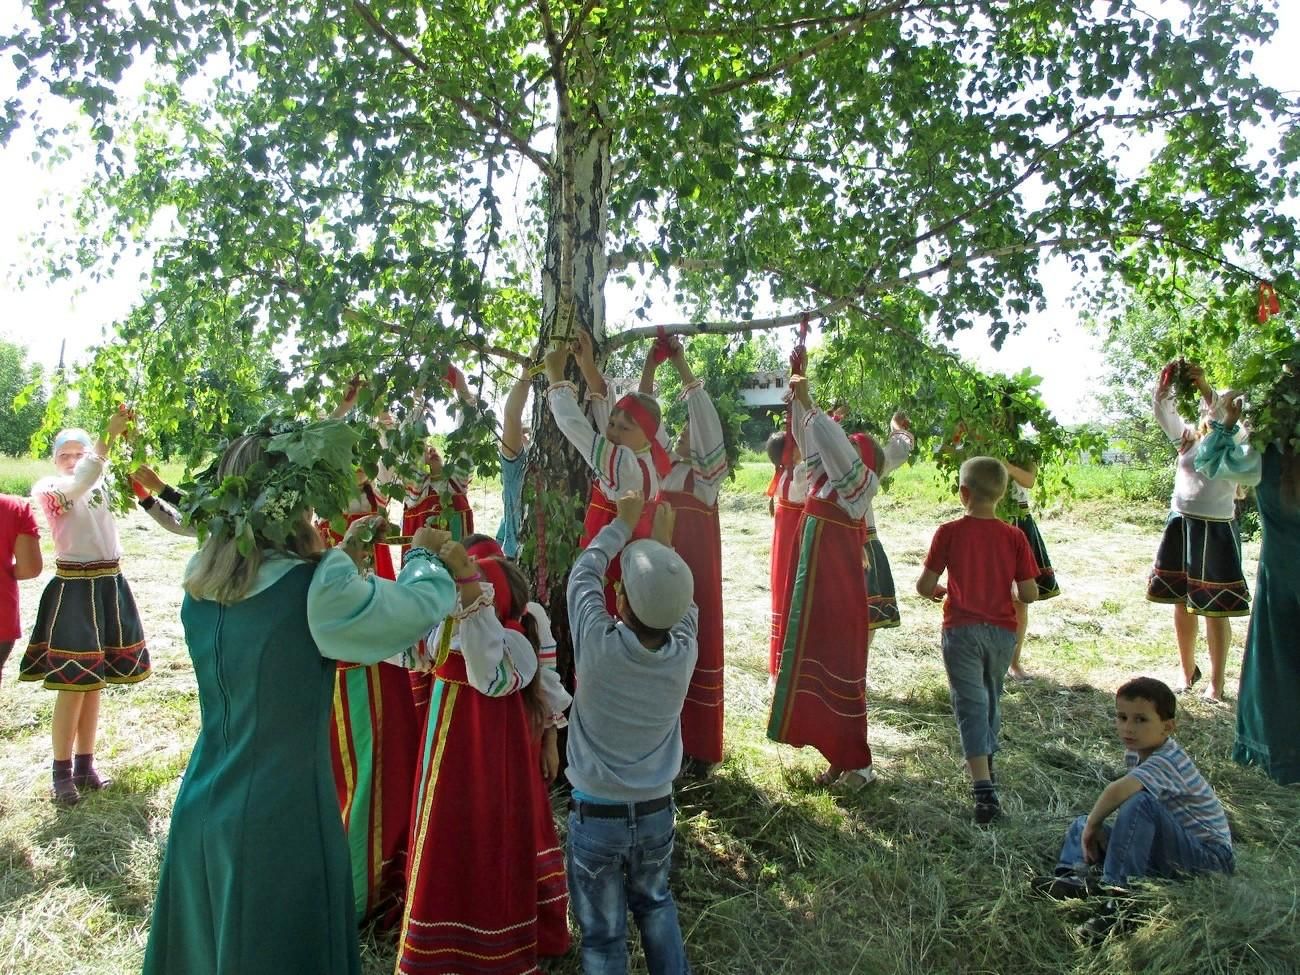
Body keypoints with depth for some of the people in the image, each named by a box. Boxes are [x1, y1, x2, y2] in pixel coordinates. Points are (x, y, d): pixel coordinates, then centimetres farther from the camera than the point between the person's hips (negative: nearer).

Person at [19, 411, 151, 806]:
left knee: (95, 683, 12)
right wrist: (107, 438, -38)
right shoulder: (47, 489, -7)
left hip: (109, 585, 5)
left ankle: (85, 766, 23)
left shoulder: (101, 484, 8)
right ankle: (62, 773, 9)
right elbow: (78, 483, -29)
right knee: (73, 684, -3)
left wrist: (128, 440, -27)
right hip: (74, 590, -5)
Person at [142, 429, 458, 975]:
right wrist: (425, 553, 7)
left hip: (200, 812, 7)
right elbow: (424, 603, -13)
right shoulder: (317, 590, -22)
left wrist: (345, 553, 18)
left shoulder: (200, 583, -2)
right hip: (280, 822, -6)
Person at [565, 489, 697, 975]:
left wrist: (623, 524, 10)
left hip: (595, 815, -3)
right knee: (655, 903, 28)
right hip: (657, 812, 3)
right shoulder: (684, 652, -14)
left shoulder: (597, 643, -22)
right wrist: (664, 545, 19)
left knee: (603, 934, 12)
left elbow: (584, 572, -4)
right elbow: (681, 606, 9)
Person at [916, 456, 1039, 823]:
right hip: (1002, 631, 3)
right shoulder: (1014, 536, -4)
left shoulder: (949, 533, -10)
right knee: (991, 699, 24)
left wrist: (938, 592, 13)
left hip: (962, 629, -3)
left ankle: (984, 790, -14)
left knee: (971, 704, -3)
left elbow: (924, 585, -9)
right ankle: (986, 762, 42)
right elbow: (1030, 594, -5)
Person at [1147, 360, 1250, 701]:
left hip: (1217, 531, -4)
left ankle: (1216, 681, 13)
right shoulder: (1188, 438, 7)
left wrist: (1205, 388, -36)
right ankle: (1188, 670, 27)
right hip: (1181, 525, 4)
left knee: (1215, 609, 2)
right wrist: (1165, 383, -23)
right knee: (1182, 603, 11)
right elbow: (1162, 411, -6)